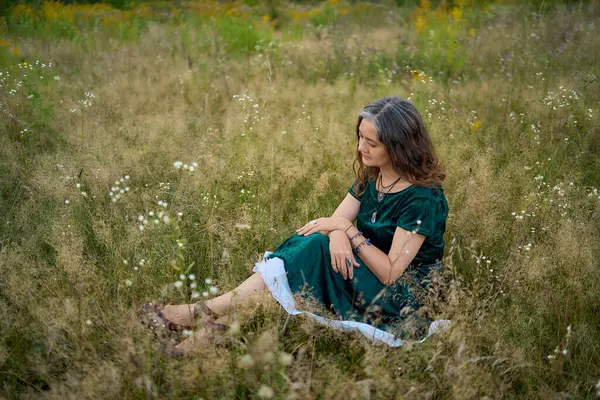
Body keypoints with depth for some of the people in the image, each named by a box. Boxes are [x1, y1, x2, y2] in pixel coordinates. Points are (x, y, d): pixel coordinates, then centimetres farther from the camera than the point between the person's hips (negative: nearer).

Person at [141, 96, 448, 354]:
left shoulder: (423, 199, -19)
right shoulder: (371, 178, 6)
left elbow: (389, 273, -22)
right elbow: (338, 220, -2)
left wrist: (347, 229, -21)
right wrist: (337, 235, -25)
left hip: (401, 295, -7)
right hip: (365, 273, 7)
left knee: (317, 248, -28)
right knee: (310, 240, -21)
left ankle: (207, 313, -27)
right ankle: (222, 323, -29)